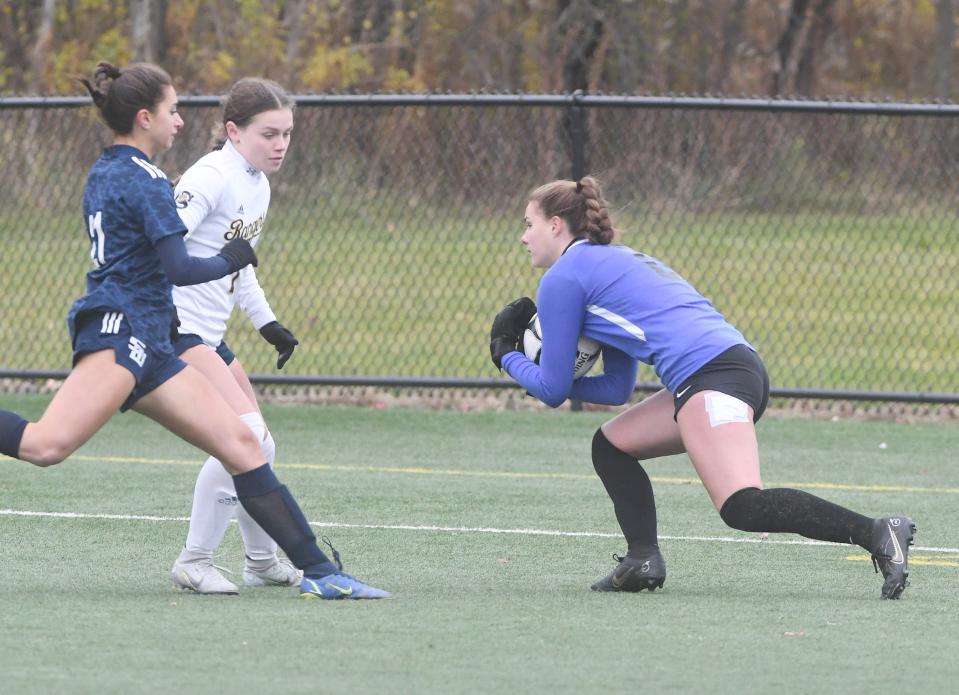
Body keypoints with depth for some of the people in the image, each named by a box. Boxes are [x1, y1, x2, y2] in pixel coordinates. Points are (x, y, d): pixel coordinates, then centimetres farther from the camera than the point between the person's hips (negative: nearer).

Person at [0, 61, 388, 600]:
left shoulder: (103, 173, 21)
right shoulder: (145, 179, -7)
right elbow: (178, 269, -15)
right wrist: (231, 260, 4)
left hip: (149, 345, 10)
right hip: (120, 331, -10)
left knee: (240, 442, 4)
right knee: (47, 446, -31)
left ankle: (318, 571, 2)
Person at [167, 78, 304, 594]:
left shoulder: (258, 185, 13)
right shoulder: (212, 177, -16)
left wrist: (267, 323, 25)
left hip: (208, 337, 10)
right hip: (173, 331, -10)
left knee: (257, 446, 17)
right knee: (246, 435, -21)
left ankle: (263, 561, 35)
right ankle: (194, 562, -12)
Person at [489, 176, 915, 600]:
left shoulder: (562, 279, 6)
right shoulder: (617, 262, 33)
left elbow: (553, 390, 9)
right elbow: (616, 389, 31)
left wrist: (508, 359, 26)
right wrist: (550, 376, 29)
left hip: (712, 373, -10)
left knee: (744, 508, -21)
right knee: (611, 445, 22)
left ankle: (876, 533, -34)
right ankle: (642, 561, 6)